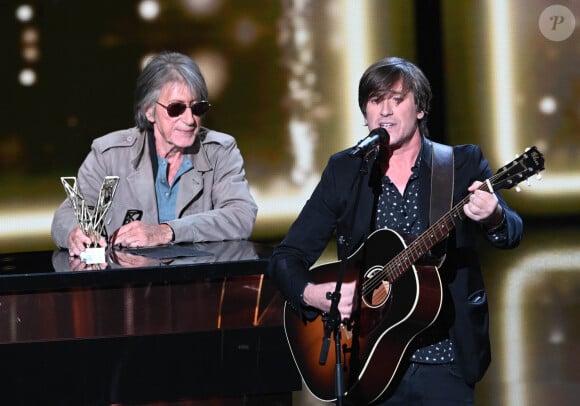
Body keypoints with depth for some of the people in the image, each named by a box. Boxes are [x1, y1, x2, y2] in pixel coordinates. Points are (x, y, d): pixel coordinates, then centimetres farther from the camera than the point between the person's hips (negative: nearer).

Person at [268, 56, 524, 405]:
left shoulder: (463, 164, 0)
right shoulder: (343, 171, 5)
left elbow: (512, 234, -14)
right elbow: (287, 257, 5)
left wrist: (492, 218, -37)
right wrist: (312, 295, -16)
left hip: (443, 367, -1)